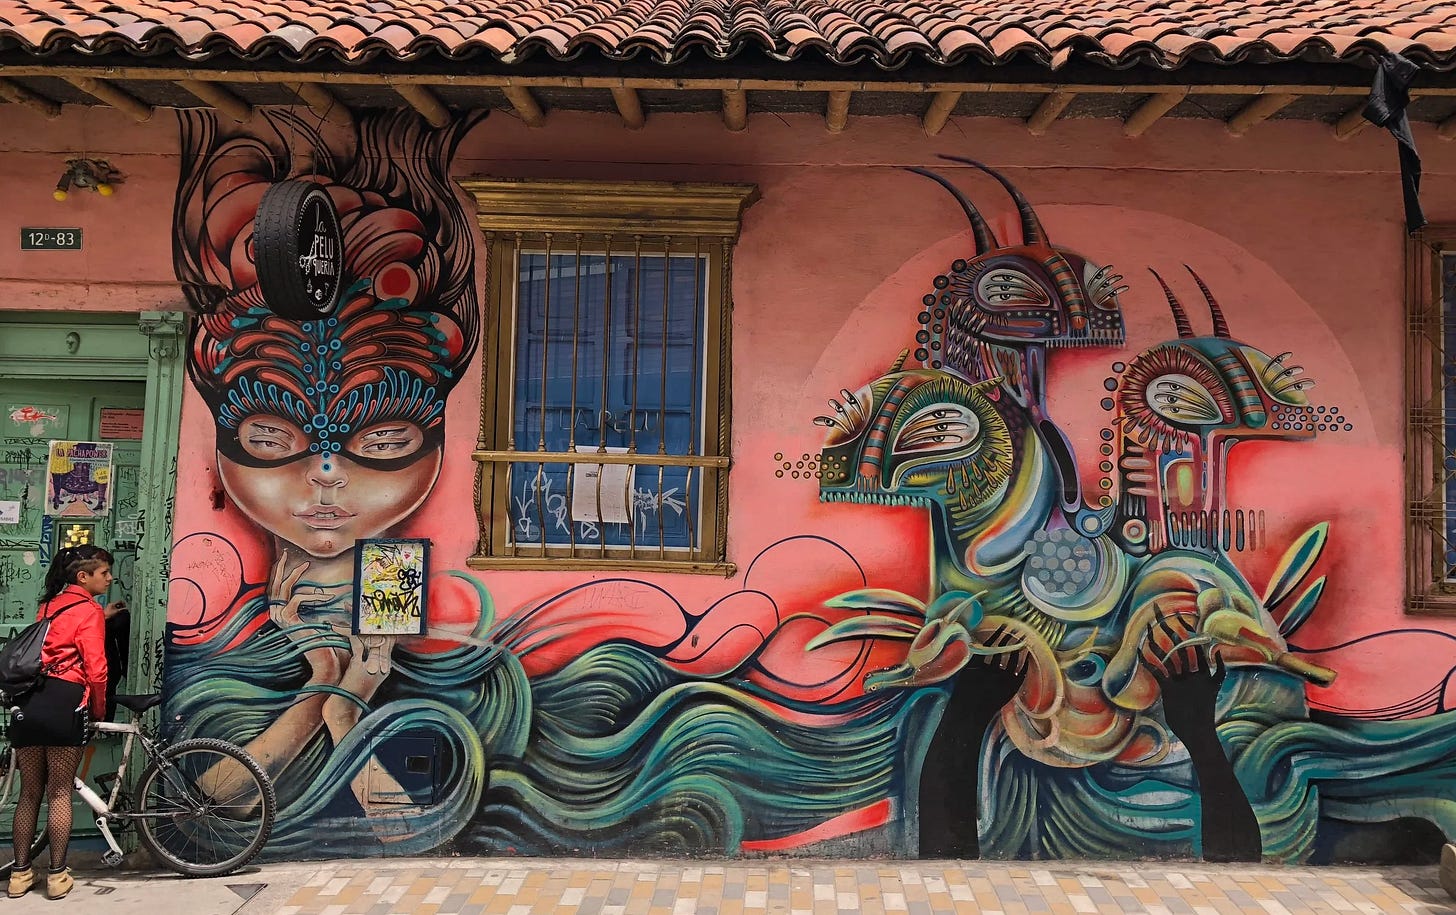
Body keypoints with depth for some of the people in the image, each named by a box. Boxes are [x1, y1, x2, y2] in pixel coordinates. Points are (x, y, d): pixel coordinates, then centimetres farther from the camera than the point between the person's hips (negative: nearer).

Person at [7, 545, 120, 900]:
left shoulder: (49, 605, 19)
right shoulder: (89, 610, -3)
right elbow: (95, 669, -9)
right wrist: (98, 711, 5)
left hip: (28, 703, 7)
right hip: (64, 704, -6)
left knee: (29, 793, 15)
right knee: (60, 793, 3)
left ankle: (20, 873, 21)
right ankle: (57, 876, 9)